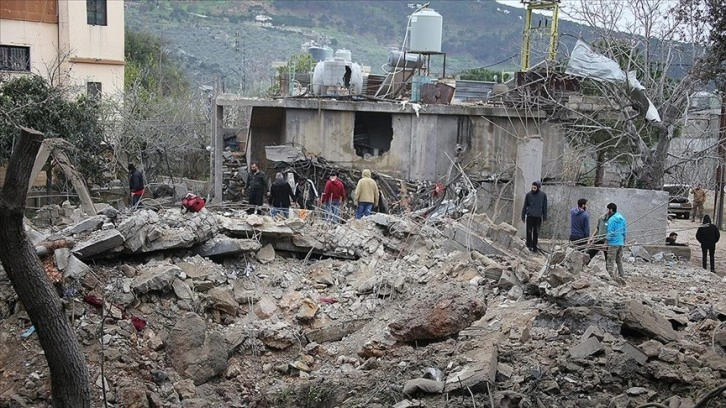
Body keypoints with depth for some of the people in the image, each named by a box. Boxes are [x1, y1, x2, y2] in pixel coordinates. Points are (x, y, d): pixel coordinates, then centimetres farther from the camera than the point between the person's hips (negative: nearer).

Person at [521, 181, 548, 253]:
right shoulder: (528, 194, 1)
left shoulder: (543, 195, 2)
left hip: (538, 216, 0)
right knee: (529, 231, -1)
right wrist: (523, 216, 5)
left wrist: (544, 217, 6)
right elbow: (525, 206, 7)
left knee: (536, 232, 5)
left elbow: (544, 207, 8)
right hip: (529, 216, 0)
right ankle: (529, 245, 6)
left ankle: (534, 246, 11)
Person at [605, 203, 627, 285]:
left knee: (610, 261, -6)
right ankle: (622, 276, 23)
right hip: (621, 242, 8)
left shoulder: (611, 220, -16)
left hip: (613, 243, -8)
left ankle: (613, 276, -20)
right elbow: (625, 231, 15)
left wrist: (607, 239, -3)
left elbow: (610, 233, -17)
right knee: (619, 260, 20)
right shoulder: (622, 218, 9)